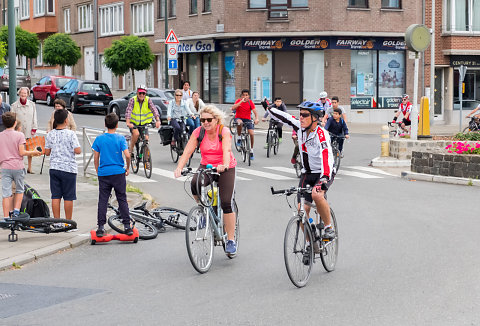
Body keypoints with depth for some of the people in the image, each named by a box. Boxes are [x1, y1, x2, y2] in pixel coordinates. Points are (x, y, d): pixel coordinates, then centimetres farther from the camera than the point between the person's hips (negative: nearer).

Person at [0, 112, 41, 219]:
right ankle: (16, 211, 4)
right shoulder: (19, 135, -6)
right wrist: (33, 152, 4)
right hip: (18, 166, -1)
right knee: (19, 190, 18)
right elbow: (22, 152, -10)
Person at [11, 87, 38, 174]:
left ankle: (29, 168, 16)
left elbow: (34, 118, 8)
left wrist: (34, 129, 2)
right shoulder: (14, 106, -1)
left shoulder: (32, 104, 5)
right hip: (18, 130, -2)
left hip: (29, 131, 2)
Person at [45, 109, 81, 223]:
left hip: (54, 168, 4)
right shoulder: (71, 134, -10)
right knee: (68, 197, 4)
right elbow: (78, 150, -14)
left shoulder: (50, 134, 2)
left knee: (55, 196, 8)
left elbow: (47, 152, 6)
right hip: (69, 168, -4)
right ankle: (68, 221, 10)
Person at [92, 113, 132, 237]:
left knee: (102, 201, 5)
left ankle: (101, 227, 1)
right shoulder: (120, 138, -4)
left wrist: (98, 171, 15)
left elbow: (96, 158, 3)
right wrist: (127, 168, 4)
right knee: (122, 200, 6)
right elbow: (127, 155, -12)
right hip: (118, 173, -1)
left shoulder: (99, 139, 0)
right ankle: (127, 226, 5)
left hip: (103, 173, 1)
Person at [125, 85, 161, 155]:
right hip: (133, 123, -2)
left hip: (144, 123, 2)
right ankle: (131, 149, -9)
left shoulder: (148, 100, -8)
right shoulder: (133, 100, -13)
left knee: (146, 139, -13)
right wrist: (128, 122, -40)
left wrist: (157, 120, -37)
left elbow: (154, 109, -20)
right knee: (136, 134, -31)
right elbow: (128, 110, -25)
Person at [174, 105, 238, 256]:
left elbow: (226, 150, -32)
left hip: (225, 168, -2)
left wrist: (225, 165, -52)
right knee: (195, 184, -31)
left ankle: (231, 240, -1)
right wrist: (179, 168, -34)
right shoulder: (198, 132, -7)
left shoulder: (224, 132, -15)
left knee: (226, 203, -14)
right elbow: (187, 151, -17)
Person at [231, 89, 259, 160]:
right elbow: (233, 108, -26)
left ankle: (251, 150, 4)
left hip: (247, 119, 2)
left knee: (251, 133, -14)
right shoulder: (238, 101, -9)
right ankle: (239, 138, -18)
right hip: (239, 118, -2)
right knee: (239, 122, -39)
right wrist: (241, 101, -30)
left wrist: (256, 119, -34)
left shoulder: (250, 102, -7)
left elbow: (255, 112, -14)